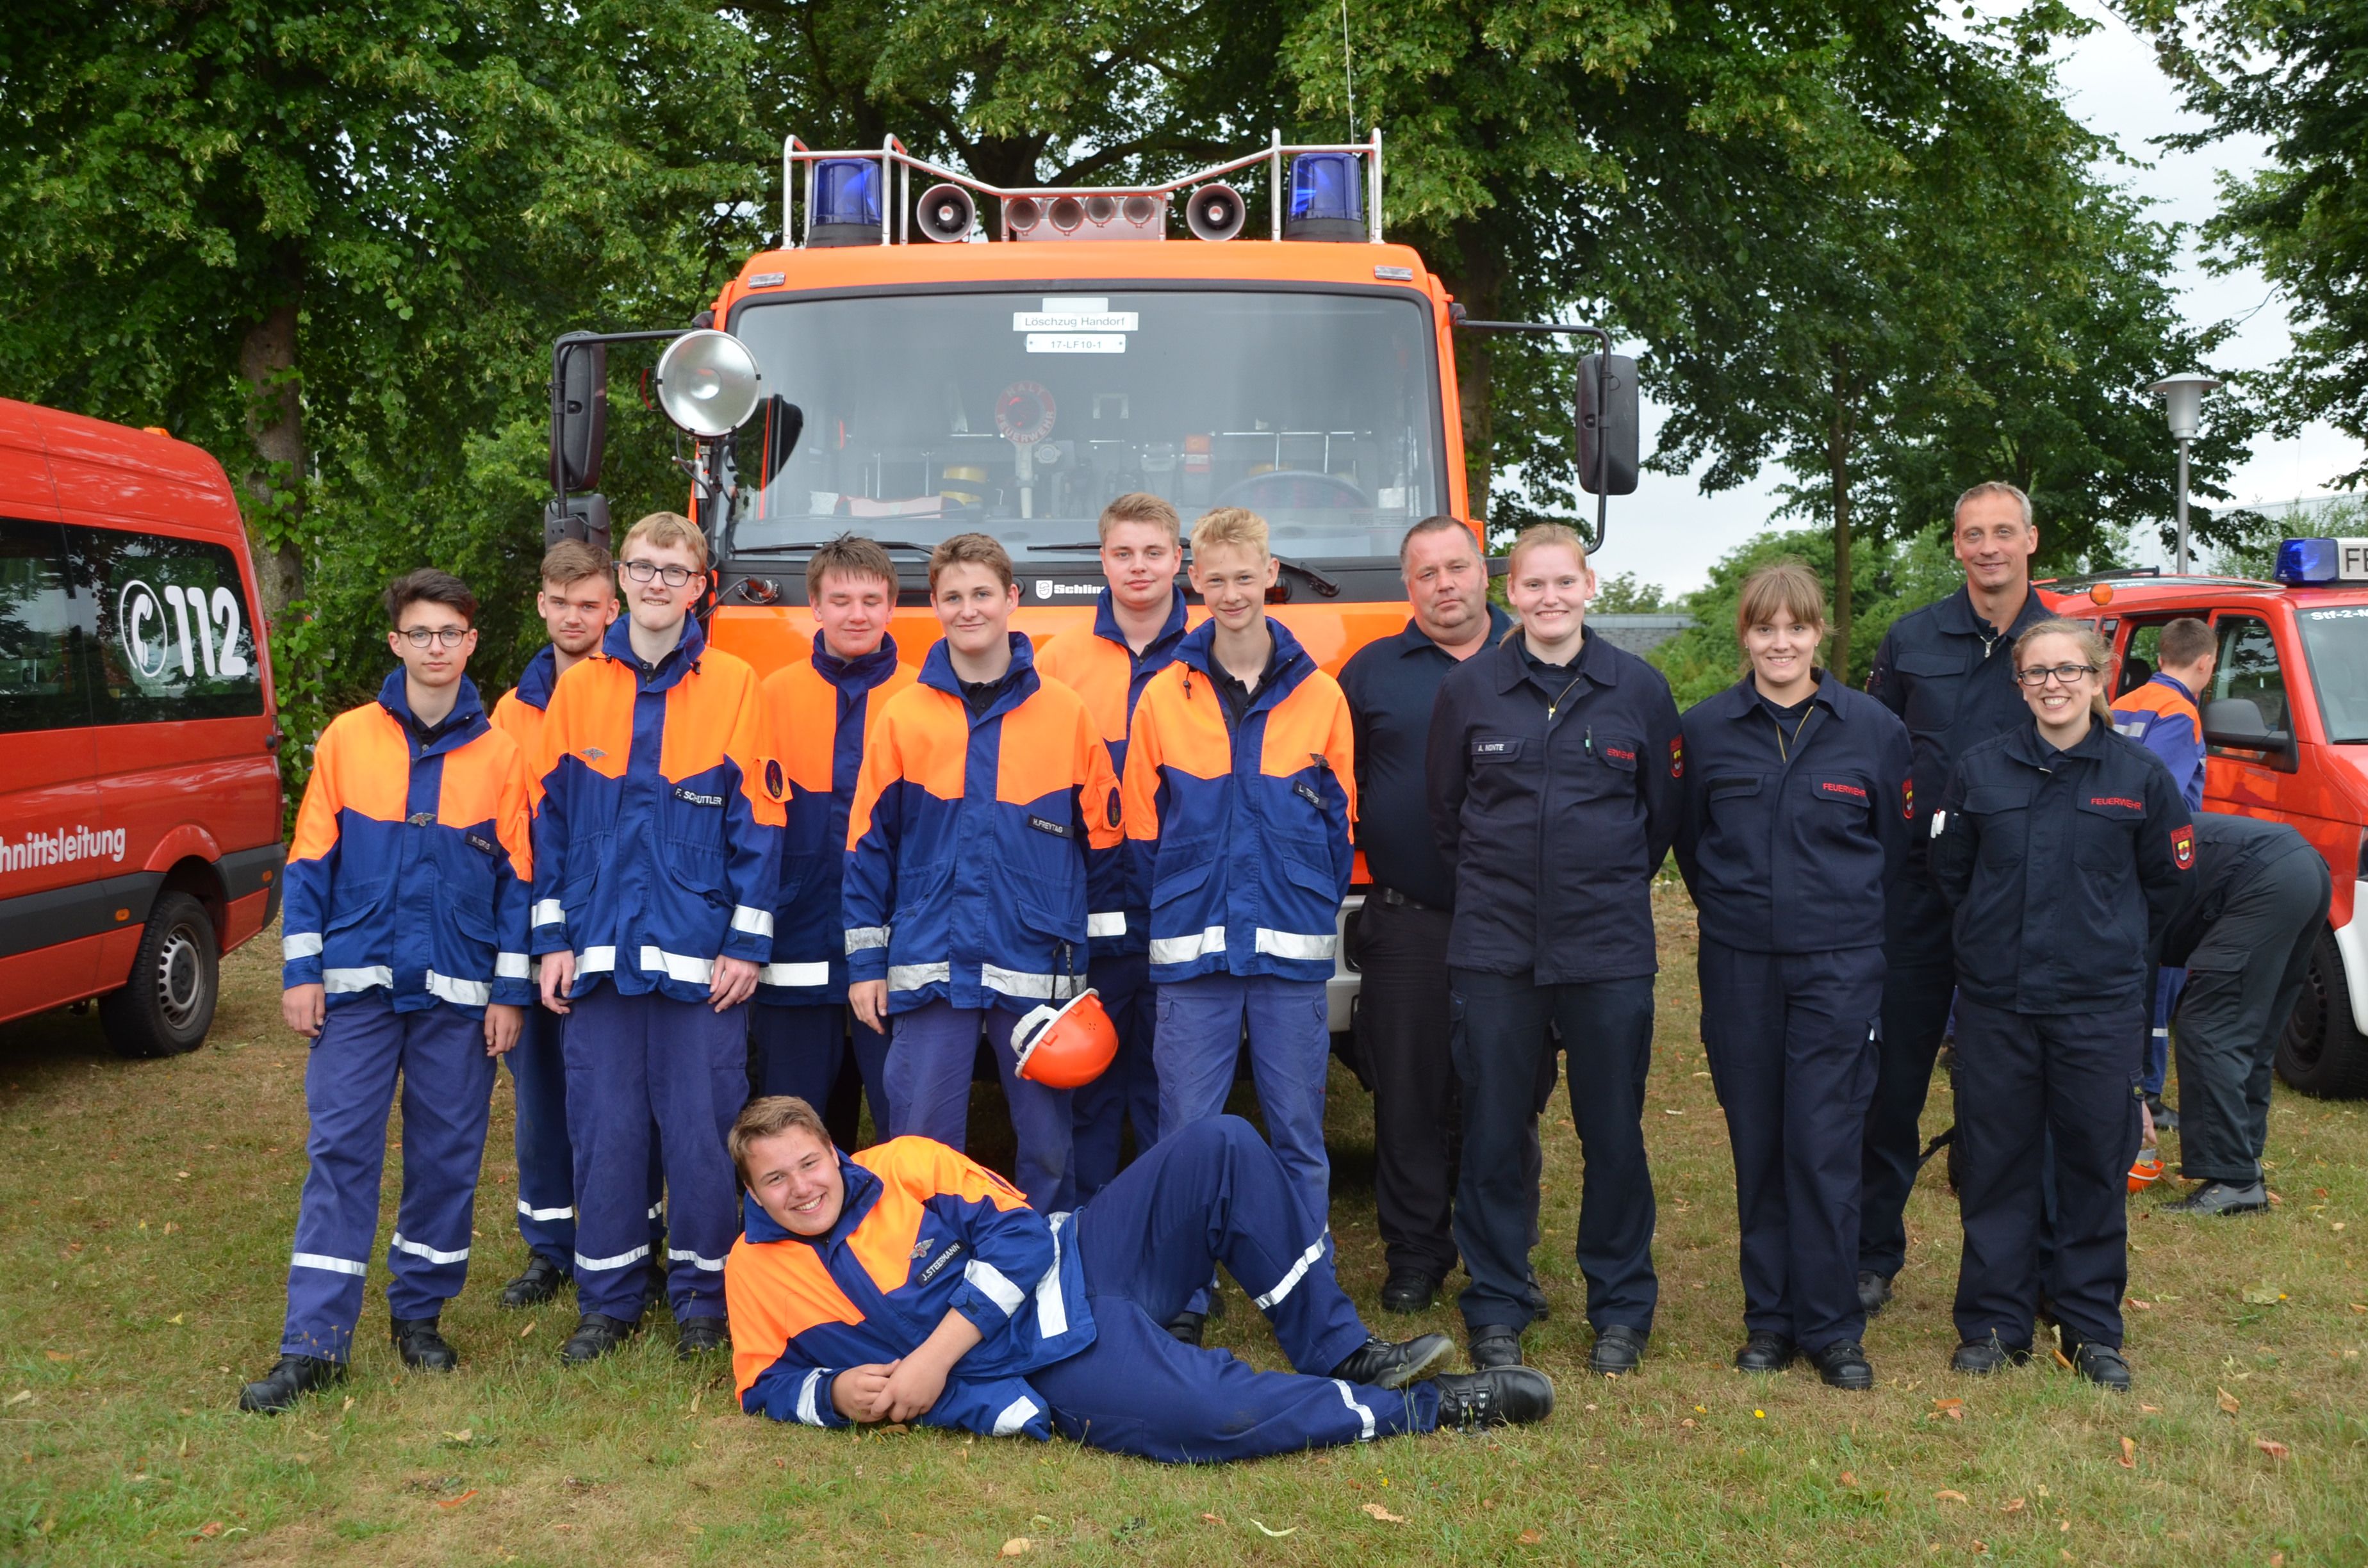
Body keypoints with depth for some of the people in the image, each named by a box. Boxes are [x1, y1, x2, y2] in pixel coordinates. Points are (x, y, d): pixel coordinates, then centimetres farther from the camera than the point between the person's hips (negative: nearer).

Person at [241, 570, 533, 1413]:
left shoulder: (500, 752, 2)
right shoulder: (348, 737, 3)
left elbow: (519, 876, 3)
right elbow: (311, 859, 4)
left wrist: (510, 991, -1)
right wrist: (301, 971, -1)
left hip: (458, 991, 0)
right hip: (356, 985, 0)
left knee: (446, 1153, 7)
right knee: (340, 1151, 0)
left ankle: (420, 1314, 23)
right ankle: (316, 1341, 5)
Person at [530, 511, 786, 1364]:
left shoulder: (735, 687, 0)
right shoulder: (577, 689, 7)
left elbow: (758, 824, -1)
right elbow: (550, 820, 8)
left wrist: (747, 944, -5)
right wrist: (553, 940, 3)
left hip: (700, 956, -2)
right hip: (598, 953, 2)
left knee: (702, 1129, 3)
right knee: (603, 1128, 8)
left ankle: (704, 1295, 19)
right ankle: (607, 1299, 21)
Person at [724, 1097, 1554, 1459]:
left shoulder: (905, 1162, 3)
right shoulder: (755, 1271, 2)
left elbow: (1017, 1233, -4)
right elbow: (767, 1383, 12)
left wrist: (933, 1357, -14)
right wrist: (836, 1391, -11)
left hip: (1073, 1268, 4)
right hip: (1046, 1374, -4)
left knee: (1220, 1146, -15)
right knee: (1219, 1414, -31)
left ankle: (1340, 1353, -5)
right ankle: (1424, 1408, -7)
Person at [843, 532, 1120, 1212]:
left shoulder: (1067, 713, 4)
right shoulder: (902, 716, 5)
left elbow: (1104, 838, 6)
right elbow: (869, 844, 6)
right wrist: (865, 963, 2)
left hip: (1038, 970, 0)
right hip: (929, 969, 0)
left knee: (1048, 1142, 8)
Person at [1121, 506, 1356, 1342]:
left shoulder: (1319, 695, 6)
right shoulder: (1163, 696, 5)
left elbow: (1340, 824, 10)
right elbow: (1141, 827, 8)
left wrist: (1311, 911, 5)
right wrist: (1173, 915, 5)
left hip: (1293, 951, 0)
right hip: (1192, 951, 0)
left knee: (1298, 1133, 7)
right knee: (1186, 1132, 2)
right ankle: (1181, 1299, 14)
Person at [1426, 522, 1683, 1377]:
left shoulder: (1639, 688, 3)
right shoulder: (1468, 689, 3)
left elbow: (1664, 811, 13)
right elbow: (1444, 809, 14)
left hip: (1610, 948, 0)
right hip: (1495, 947, 0)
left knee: (1614, 1131, 6)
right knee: (1493, 1132, 5)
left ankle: (1621, 1308, 22)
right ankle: (1496, 1308, 19)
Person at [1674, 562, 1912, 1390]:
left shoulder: (1874, 728, 0)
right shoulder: (1706, 728, 3)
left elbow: (1897, 846, 10)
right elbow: (1688, 840, 15)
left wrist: (1848, 919, 10)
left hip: (1838, 967, -1)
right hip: (1739, 967, 2)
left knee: (1825, 1145, -3)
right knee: (1757, 1144, 7)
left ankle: (1832, 1327, 10)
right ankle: (1769, 1319, 18)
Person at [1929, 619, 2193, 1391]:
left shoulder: (2140, 774, -1)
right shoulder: (1981, 768, 2)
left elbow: (2166, 880, 11)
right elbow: (1949, 871, 12)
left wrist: (2116, 948, 14)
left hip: (2101, 1007, -1)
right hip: (1997, 1002, 1)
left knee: (2095, 1165, 6)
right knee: (1996, 1162, 6)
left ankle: (2093, 1328, 20)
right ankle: (1994, 1322, 18)